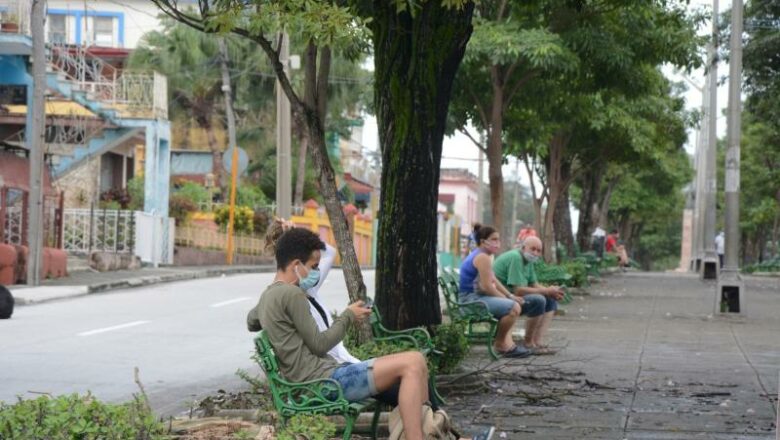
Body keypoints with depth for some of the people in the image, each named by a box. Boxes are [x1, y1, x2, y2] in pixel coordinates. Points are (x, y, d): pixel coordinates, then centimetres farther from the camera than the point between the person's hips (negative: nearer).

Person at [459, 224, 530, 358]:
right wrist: (508, 298, -7)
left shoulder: (478, 255, 19)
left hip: (471, 298, 12)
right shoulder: (482, 257, -15)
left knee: (512, 304, 26)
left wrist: (510, 296, 12)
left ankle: (507, 342, 13)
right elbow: (487, 287, -21)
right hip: (471, 299, -12)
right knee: (514, 307, -23)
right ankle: (500, 344, -7)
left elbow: (493, 281, 22)